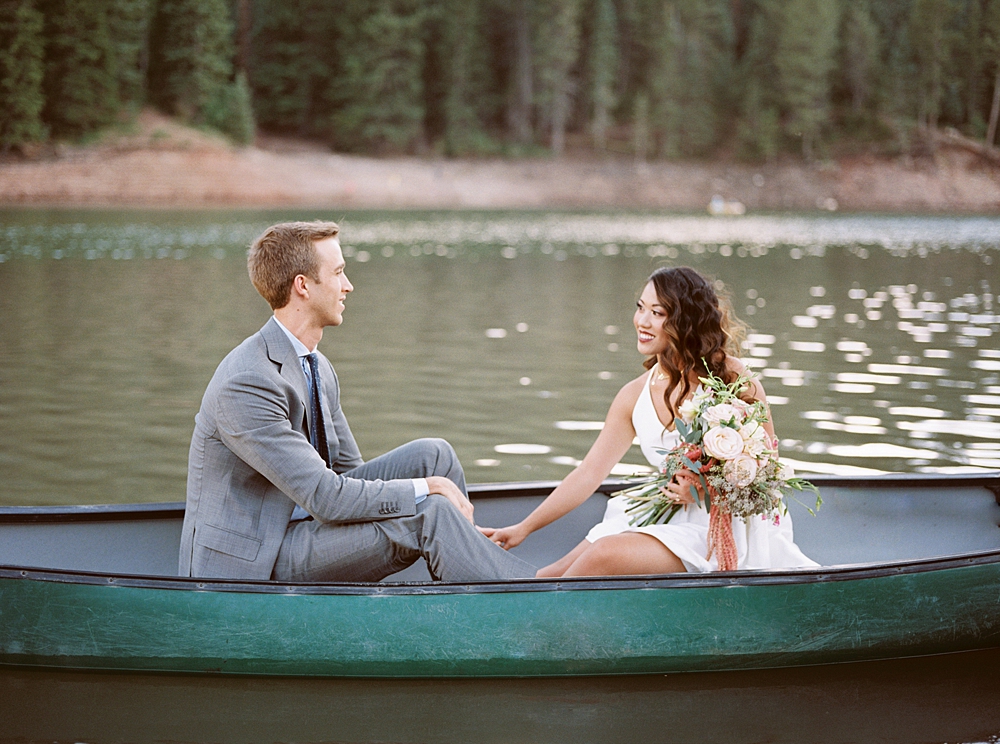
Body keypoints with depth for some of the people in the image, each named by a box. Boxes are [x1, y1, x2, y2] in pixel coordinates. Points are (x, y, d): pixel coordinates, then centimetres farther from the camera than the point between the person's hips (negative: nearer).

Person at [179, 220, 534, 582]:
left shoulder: (317, 368, 8)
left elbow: (349, 472, 14)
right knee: (429, 513, -22)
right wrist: (425, 489, -17)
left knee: (433, 455, -3)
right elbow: (325, 497, -26)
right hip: (250, 563, -9)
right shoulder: (246, 384, -23)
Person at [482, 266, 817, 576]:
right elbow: (590, 472, 8)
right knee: (552, 576, -12)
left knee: (604, 556, -25)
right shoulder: (636, 396, 6)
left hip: (727, 524, -6)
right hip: (669, 520, 6)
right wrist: (523, 529, 4)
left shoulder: (733, 379, -8)